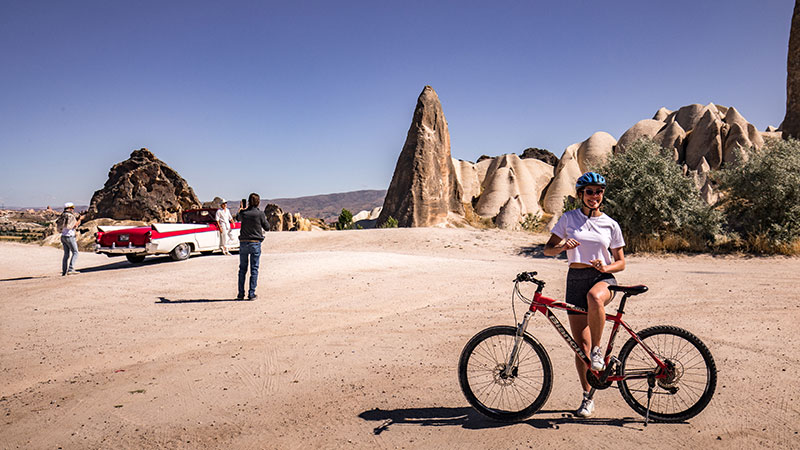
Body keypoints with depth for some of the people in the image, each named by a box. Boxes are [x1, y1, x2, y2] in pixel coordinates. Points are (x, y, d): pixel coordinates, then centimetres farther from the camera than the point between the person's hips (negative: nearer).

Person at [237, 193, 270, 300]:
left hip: (243, 243, 2)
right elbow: (267, 228, 0)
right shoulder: (260, 213, -9)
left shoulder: (243, 213, -2)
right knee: (254, 269, 4)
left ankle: (241, 294, 15)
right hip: (255, 243, -2)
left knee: (242, 268, 12)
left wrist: (246, 208, 27)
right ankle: (251, 294, 3)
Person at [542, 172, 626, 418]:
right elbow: (548, 248, 5)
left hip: (603, 278, -1)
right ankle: (588, 397, 16)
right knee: (581, 344, -1)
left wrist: (605, 267, -13)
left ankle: (597, 351, -18)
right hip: (576, 278, 1)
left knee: (594, 297, -41)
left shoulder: (610, 225, 5)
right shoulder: (569, 219, 4)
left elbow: (620, 262, 9)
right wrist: (563, 246, -17)